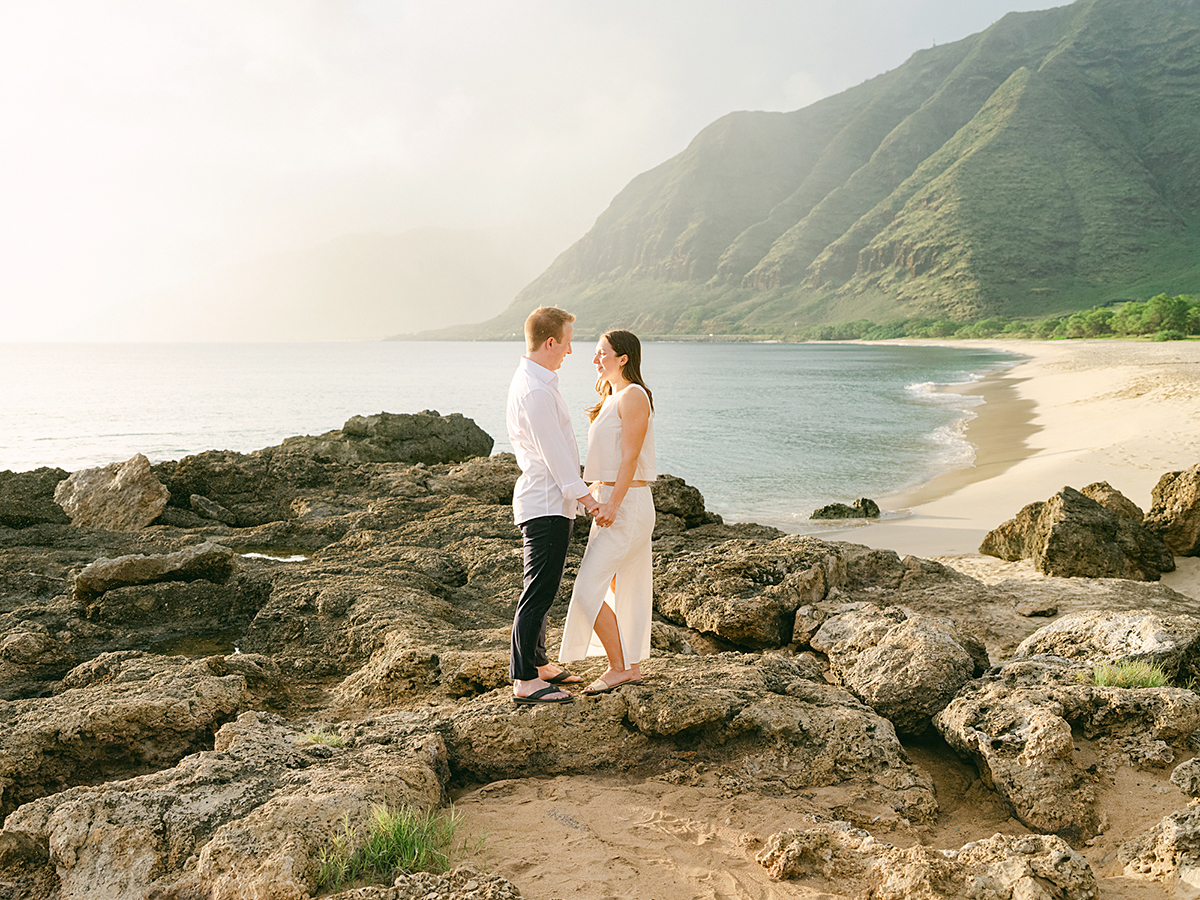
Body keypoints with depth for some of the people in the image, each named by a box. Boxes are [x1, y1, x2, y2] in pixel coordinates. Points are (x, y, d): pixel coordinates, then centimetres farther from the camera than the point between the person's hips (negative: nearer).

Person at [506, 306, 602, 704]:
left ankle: (539, 665, 28)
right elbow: (553, 452, -19)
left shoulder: (533, 382, 16)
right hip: (545, 505, -11)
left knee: (542, 591, 17)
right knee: (539, 593, -6)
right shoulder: (535, 391, -18)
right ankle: (524, 681, -1)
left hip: (548, 502, 11)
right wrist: (584, 495, -15)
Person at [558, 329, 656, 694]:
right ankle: (632, 666, 19)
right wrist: (598, 496, 20)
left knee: (589, 588, -10)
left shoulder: (633, 396, -13)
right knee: (623, 588, 12)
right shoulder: (613, 398, 16)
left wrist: (612, 505, -25)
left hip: (626, 503, -10)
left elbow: (630, 456, -20)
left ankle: (618, 667, -1)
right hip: (612, 501, 10)